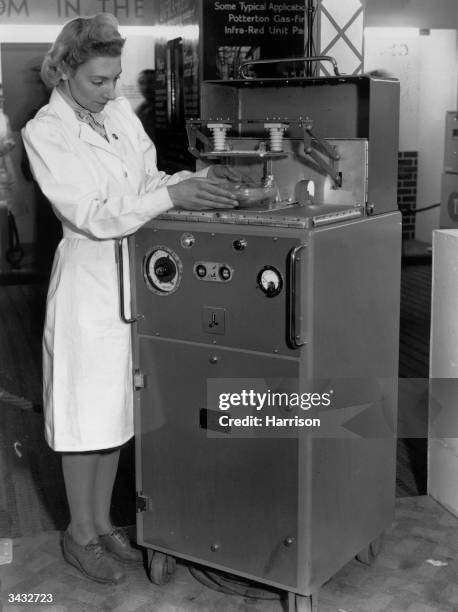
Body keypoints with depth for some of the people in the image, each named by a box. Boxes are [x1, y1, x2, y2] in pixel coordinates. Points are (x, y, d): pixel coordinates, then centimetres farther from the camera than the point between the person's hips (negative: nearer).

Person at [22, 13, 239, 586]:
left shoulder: (121, 112, 7)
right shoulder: (43, 132, -11)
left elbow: (149, 181, 10)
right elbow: (93, 215, -19)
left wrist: (197, 179, -9)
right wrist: (172, 196, -25)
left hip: (135, 272, 6)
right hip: (88, 275, -6)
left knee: (116, 407, 14)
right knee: (85, 411, 5)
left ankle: (102, 520, 31)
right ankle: (81, 533, 23)